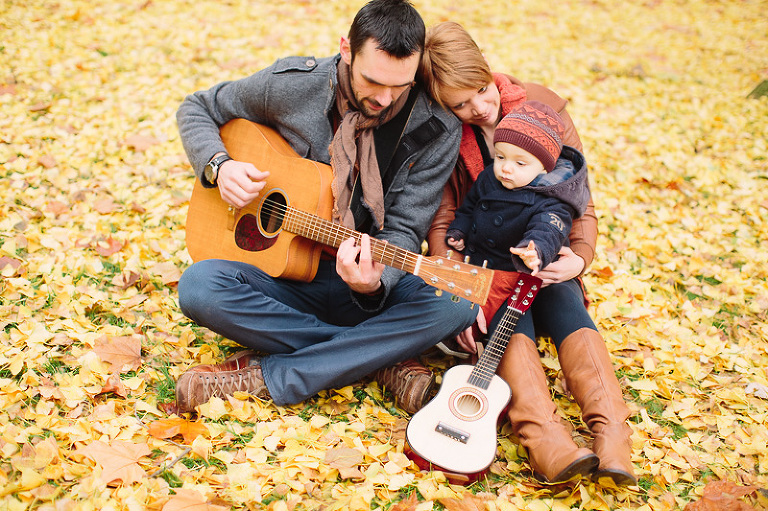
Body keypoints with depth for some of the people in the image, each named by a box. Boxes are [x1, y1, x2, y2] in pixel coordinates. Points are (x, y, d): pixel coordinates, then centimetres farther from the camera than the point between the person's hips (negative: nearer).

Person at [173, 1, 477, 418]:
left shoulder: (437, 130, -12)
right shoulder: (289, 84, -9)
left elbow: (403, 230, -11)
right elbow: (197, 109, 6)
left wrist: (374, 282, -33)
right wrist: (218, 166, -15)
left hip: (372, 285, 0)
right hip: (284, 273, 1)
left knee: (457, 303, -30)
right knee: (198, 287, -29)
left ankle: (265, 376, -24)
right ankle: (379, 361, -20)